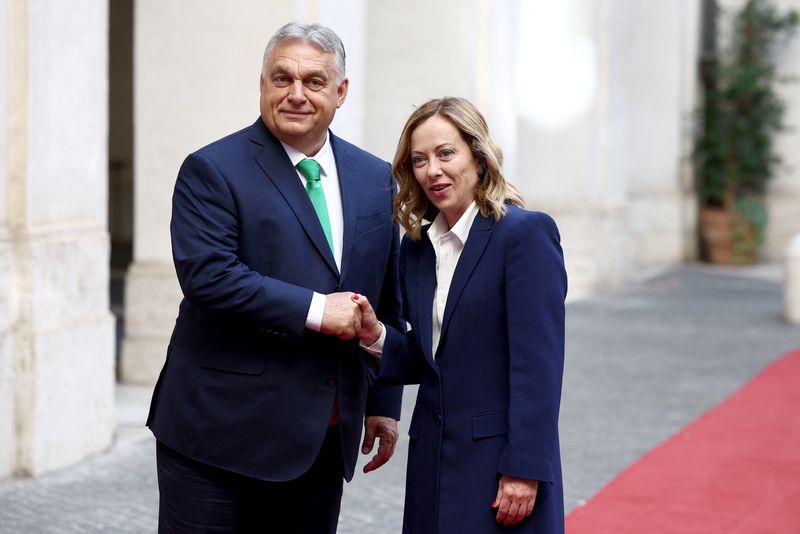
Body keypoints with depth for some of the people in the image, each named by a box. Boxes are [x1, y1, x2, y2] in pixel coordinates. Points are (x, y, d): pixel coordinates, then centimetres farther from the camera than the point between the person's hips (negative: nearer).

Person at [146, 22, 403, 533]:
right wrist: (313, 310, -20)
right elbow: (206, 274, -19)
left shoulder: (376, 180, 11)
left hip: (324, 438, 5)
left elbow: (387, 303, 16)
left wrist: (384, 404, 14)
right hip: (220, 431, -5)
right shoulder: (211, 171, -5)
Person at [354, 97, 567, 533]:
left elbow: (538, 364, -14)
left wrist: (524, 470, -17)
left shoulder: (526, 232, -10)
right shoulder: (417, 247, 12)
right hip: (433, 463, 6)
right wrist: (376, 336, -4)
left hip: (500, 460, -6)